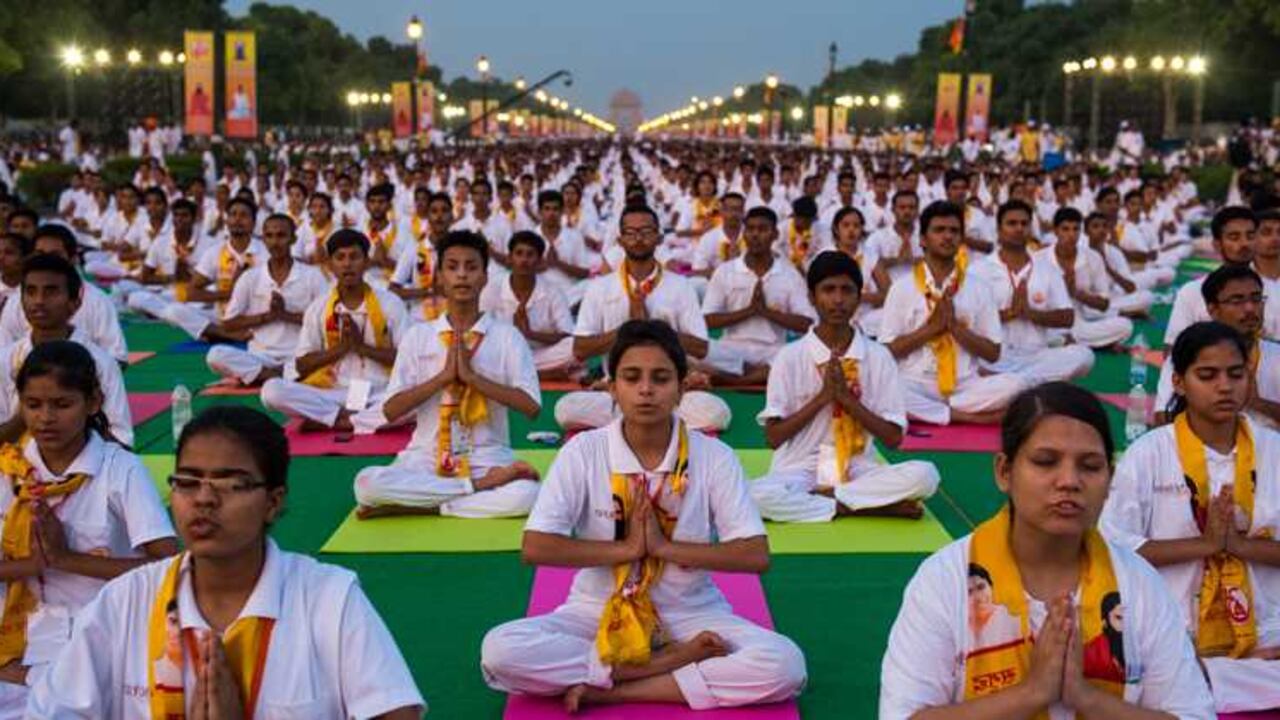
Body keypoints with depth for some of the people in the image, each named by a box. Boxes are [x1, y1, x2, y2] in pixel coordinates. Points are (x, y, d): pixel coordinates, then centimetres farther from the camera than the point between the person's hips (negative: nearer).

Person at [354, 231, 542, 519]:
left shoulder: (507, 336, 1)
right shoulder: (418, 335, 5)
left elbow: (531, 407, -9)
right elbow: (391, 411, -2)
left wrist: (472, 376, -14)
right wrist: (443, 376, -12)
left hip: (487, 458, -1)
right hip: (427, 458, 2)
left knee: (527, 493, -35)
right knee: (368, 484, -30)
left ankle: (422, 507, -17)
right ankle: (481, 486, -17)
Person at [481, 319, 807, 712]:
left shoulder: (714, 457, -8)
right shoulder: (583, 451, -9)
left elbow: (756, 555, -11)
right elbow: (535, 548, -13)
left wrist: (664, 547, -18)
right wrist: (625, 549, -17)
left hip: (689, 614, 0)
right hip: (599, 612, 0)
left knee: (784, 665, -27)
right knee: (500, 651, -28)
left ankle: (609, 691, -20)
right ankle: (671, 662, -19)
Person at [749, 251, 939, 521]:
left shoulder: (878, 357, 2)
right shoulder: (789, 357, -2)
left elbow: (893, 437, 1)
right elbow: (773, 437, -4)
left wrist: (847, 397, -11)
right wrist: (822, 397, -13)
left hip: (857, 472, 1)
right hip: (800, 471, -1)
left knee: (924, 475, -27)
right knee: (759, 495, -35)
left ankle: (824, 497, -17)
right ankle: (872, 506, -22)